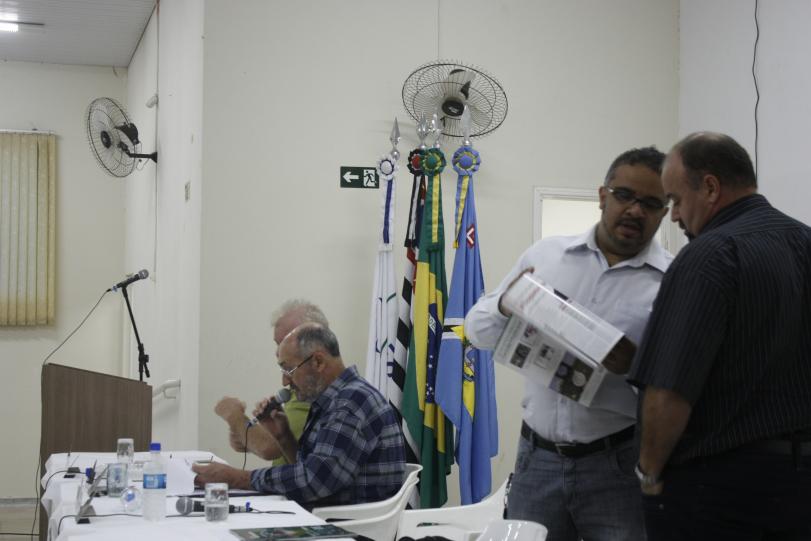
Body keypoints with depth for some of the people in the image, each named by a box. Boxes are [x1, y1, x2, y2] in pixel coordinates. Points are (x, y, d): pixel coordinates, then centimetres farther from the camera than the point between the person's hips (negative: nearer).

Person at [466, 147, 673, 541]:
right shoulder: (544, 254, 6)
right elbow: (478, 329, 12)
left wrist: (638, 366, -24)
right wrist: (505, 308, -10)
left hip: (619, 464, -2)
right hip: (537, 457, 3)